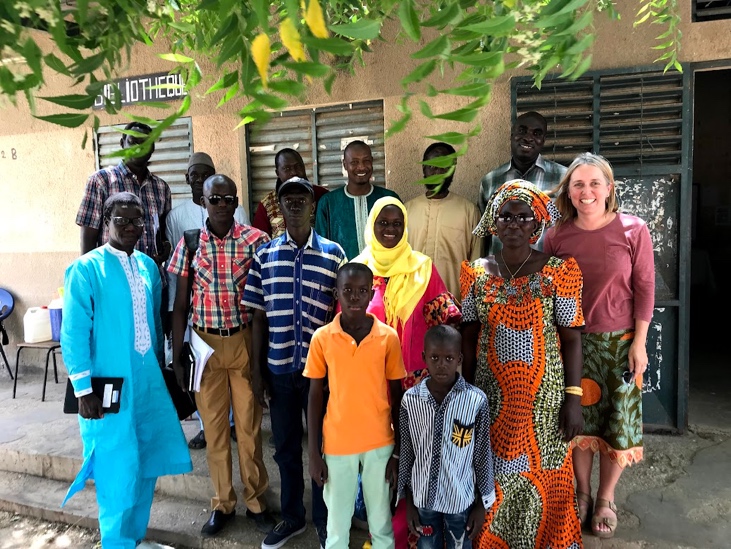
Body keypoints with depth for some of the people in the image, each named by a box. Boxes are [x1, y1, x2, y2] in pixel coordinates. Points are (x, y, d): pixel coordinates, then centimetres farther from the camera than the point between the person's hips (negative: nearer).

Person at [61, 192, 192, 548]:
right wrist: (84, 389, -14)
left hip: (148, 381, 6)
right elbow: (74, 333, -12)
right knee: (119, 469, 3)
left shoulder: (148, 266, 7)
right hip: (109, 385, -6)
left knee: (147, 463, 15)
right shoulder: (86, 269, -11)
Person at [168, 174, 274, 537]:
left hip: (244, 341, -2)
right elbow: (180, 305, 5)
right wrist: (177, 356, 3)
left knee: (248, 425, 8)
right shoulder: (189, 243, 1)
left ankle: (255, 500, 27)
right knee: (213, 426, 12)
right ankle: (222, 503, 29)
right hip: (205, 343, 2)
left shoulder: (255, 241, -5)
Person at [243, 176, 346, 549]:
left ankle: (323, 519, 32)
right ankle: (291, 518, 36)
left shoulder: (333, 254, -3)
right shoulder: (264, 256, 1)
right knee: (285, 447, 16)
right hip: (279, 369, 2)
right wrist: (257, 371, 1)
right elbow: (259, 317, 3)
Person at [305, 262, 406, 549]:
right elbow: (315, 397, -1)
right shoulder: (322, 338, -8)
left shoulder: (389, 337, -8)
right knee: (337, 520, 13)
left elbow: (396, 396, 0)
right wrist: (314, 453, -1)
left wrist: (399, 451, 1)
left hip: (379, 442, 0)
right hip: (337, 444, 0)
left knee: (381, 518, 15)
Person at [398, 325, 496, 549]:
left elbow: (482, 456, -5)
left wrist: (481, 504, 0)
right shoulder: (410, 399, -10)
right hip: (423, 497, 2)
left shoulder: (476, 400, -15)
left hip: (461, 499, -1)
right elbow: (406, 452, -1)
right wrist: (408, 501, 3)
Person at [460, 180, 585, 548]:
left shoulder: (558, 271, -5)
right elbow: (469, 337, 4)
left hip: (544, 394, -1)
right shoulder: (477, 272, 1)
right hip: (493, 394, 2)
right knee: (494, 480, 11)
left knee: (544, 480, 9)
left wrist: (573, 399, -8)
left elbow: (571, 338, -4)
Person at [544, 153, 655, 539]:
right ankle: (582, 493, 33)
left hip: (619, 342, -1)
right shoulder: (556, 236, -3)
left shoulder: (633, 231, -8)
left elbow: (644, 290, -5)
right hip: (572, 343, 1)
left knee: (616, 423, 10)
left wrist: (639, 342, -8)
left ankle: (605, 499, 31)